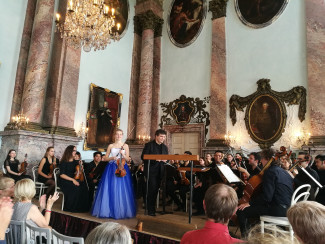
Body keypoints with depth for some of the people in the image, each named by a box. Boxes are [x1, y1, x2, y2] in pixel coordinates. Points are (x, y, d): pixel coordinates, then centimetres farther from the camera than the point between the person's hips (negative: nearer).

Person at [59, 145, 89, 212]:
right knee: (75, 187, -32)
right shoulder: (64, 162, -5)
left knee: (83, 185, -24)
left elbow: (79, 173, 12)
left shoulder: (75, 162, 13)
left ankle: (81, 207, -15)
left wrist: (80, 166, -5)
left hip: (73, 180, 5)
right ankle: (70, 207, -15)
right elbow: (62, 175, -13)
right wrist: (72, 179, -21)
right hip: (64, 181, -5)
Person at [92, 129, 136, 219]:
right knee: (109, 189, -3)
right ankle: (108, 211, 7)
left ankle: (121, 212, 6)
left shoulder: (125, 146, 9)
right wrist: (112, 158, -9)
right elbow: (106, 158, 9)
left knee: (121, 190, -4)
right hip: (111, 169, 1)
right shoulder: (110, 146, 10)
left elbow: (127, 159, 6)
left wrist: (123, 154, -11)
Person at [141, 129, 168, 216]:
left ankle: (148, 205, 24)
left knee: (155, 190, 9)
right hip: (151, 171, -6)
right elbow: (143, 157, -10)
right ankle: (151, 210, 2)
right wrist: (154, 159, -20)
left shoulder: (165, 147, 15)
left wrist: (165, 160, -5)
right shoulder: (149, 145, -2)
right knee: (152, 189, -7)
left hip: (160, 172, 6)